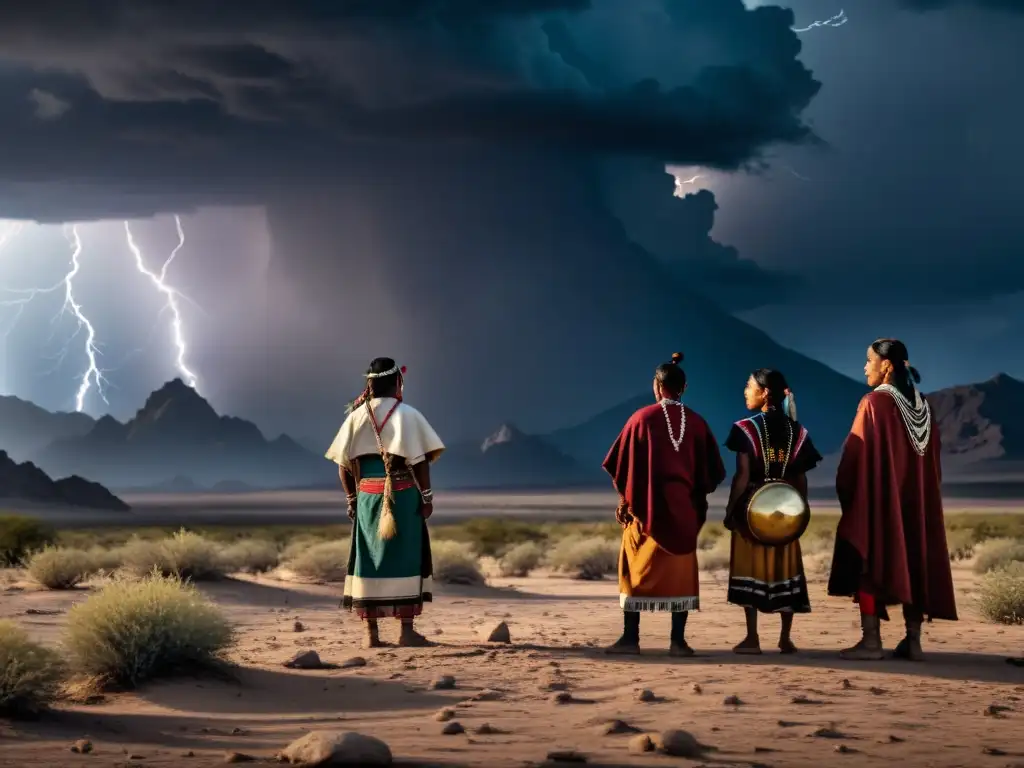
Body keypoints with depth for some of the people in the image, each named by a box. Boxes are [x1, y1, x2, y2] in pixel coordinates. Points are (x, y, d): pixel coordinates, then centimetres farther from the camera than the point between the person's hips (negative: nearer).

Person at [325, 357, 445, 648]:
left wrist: (352, 499, 14)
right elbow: (420, 461, -10)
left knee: (369, 557, 7)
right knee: (406, 557, 1)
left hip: (368, 496, 4)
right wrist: (427, 496, -2)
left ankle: (371, 633, 7)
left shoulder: (357, 416, 5)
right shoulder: (407, 415, -6)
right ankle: (407, 630, -2)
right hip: (403, 495, -3)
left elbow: (344, 463, 6)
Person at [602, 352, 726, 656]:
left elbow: (623, 465, -3)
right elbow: (711, 471, 7)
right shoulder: (696, 422, 3)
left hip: (646, 506, -2)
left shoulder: (643, 418, -6)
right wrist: (697, 499, 17)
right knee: (680, 571, 7)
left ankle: (631, 638, 3)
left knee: (637, 568, 6)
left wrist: (624, 500, 7)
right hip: (685, 509, 2)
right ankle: (678, 641, 3)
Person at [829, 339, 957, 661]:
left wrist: (845, 492, -1)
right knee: (913, 561, 8)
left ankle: (871, 640, -8)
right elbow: (933, 461, 13)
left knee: (870, 562, -3)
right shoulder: (922, 406, 9)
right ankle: (913, 641, 6)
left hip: (876, 498, -7)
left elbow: (857, 453, -11)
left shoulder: (875, 402, -12)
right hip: (917, 499, 7)